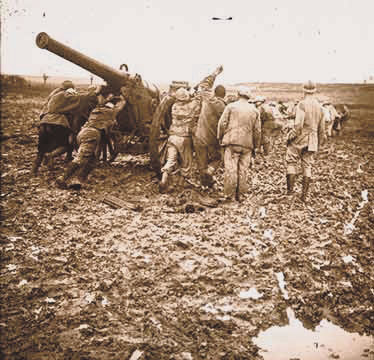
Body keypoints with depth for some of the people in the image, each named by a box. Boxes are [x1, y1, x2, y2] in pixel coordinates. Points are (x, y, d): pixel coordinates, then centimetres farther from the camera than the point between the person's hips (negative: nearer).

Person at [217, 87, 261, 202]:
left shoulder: (231, 106, 1)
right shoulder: (255, 110, 11)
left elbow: (222, 123, -2)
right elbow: (257, 130, 10)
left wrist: (220, 138, 10)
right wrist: (256, 145, 19)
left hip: (232, 141, -2)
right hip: (247, 145, 3)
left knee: (230, 169, -2)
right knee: (243, 170, 6)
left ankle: (229, 195, -2)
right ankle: (240, 195, 9)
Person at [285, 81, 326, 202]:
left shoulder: (302, 104, -12)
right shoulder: (320, 107, 8)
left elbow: (298, 124, -22)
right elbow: (321, 128, 14)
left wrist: (291, 136, -10)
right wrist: (319, 142, 24)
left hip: (299, 138, -5)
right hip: (312, 141, 5)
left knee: (291, 162, 7)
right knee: (307, 166, 7)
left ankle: (290, 189, 2)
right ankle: (304, 194, 7)